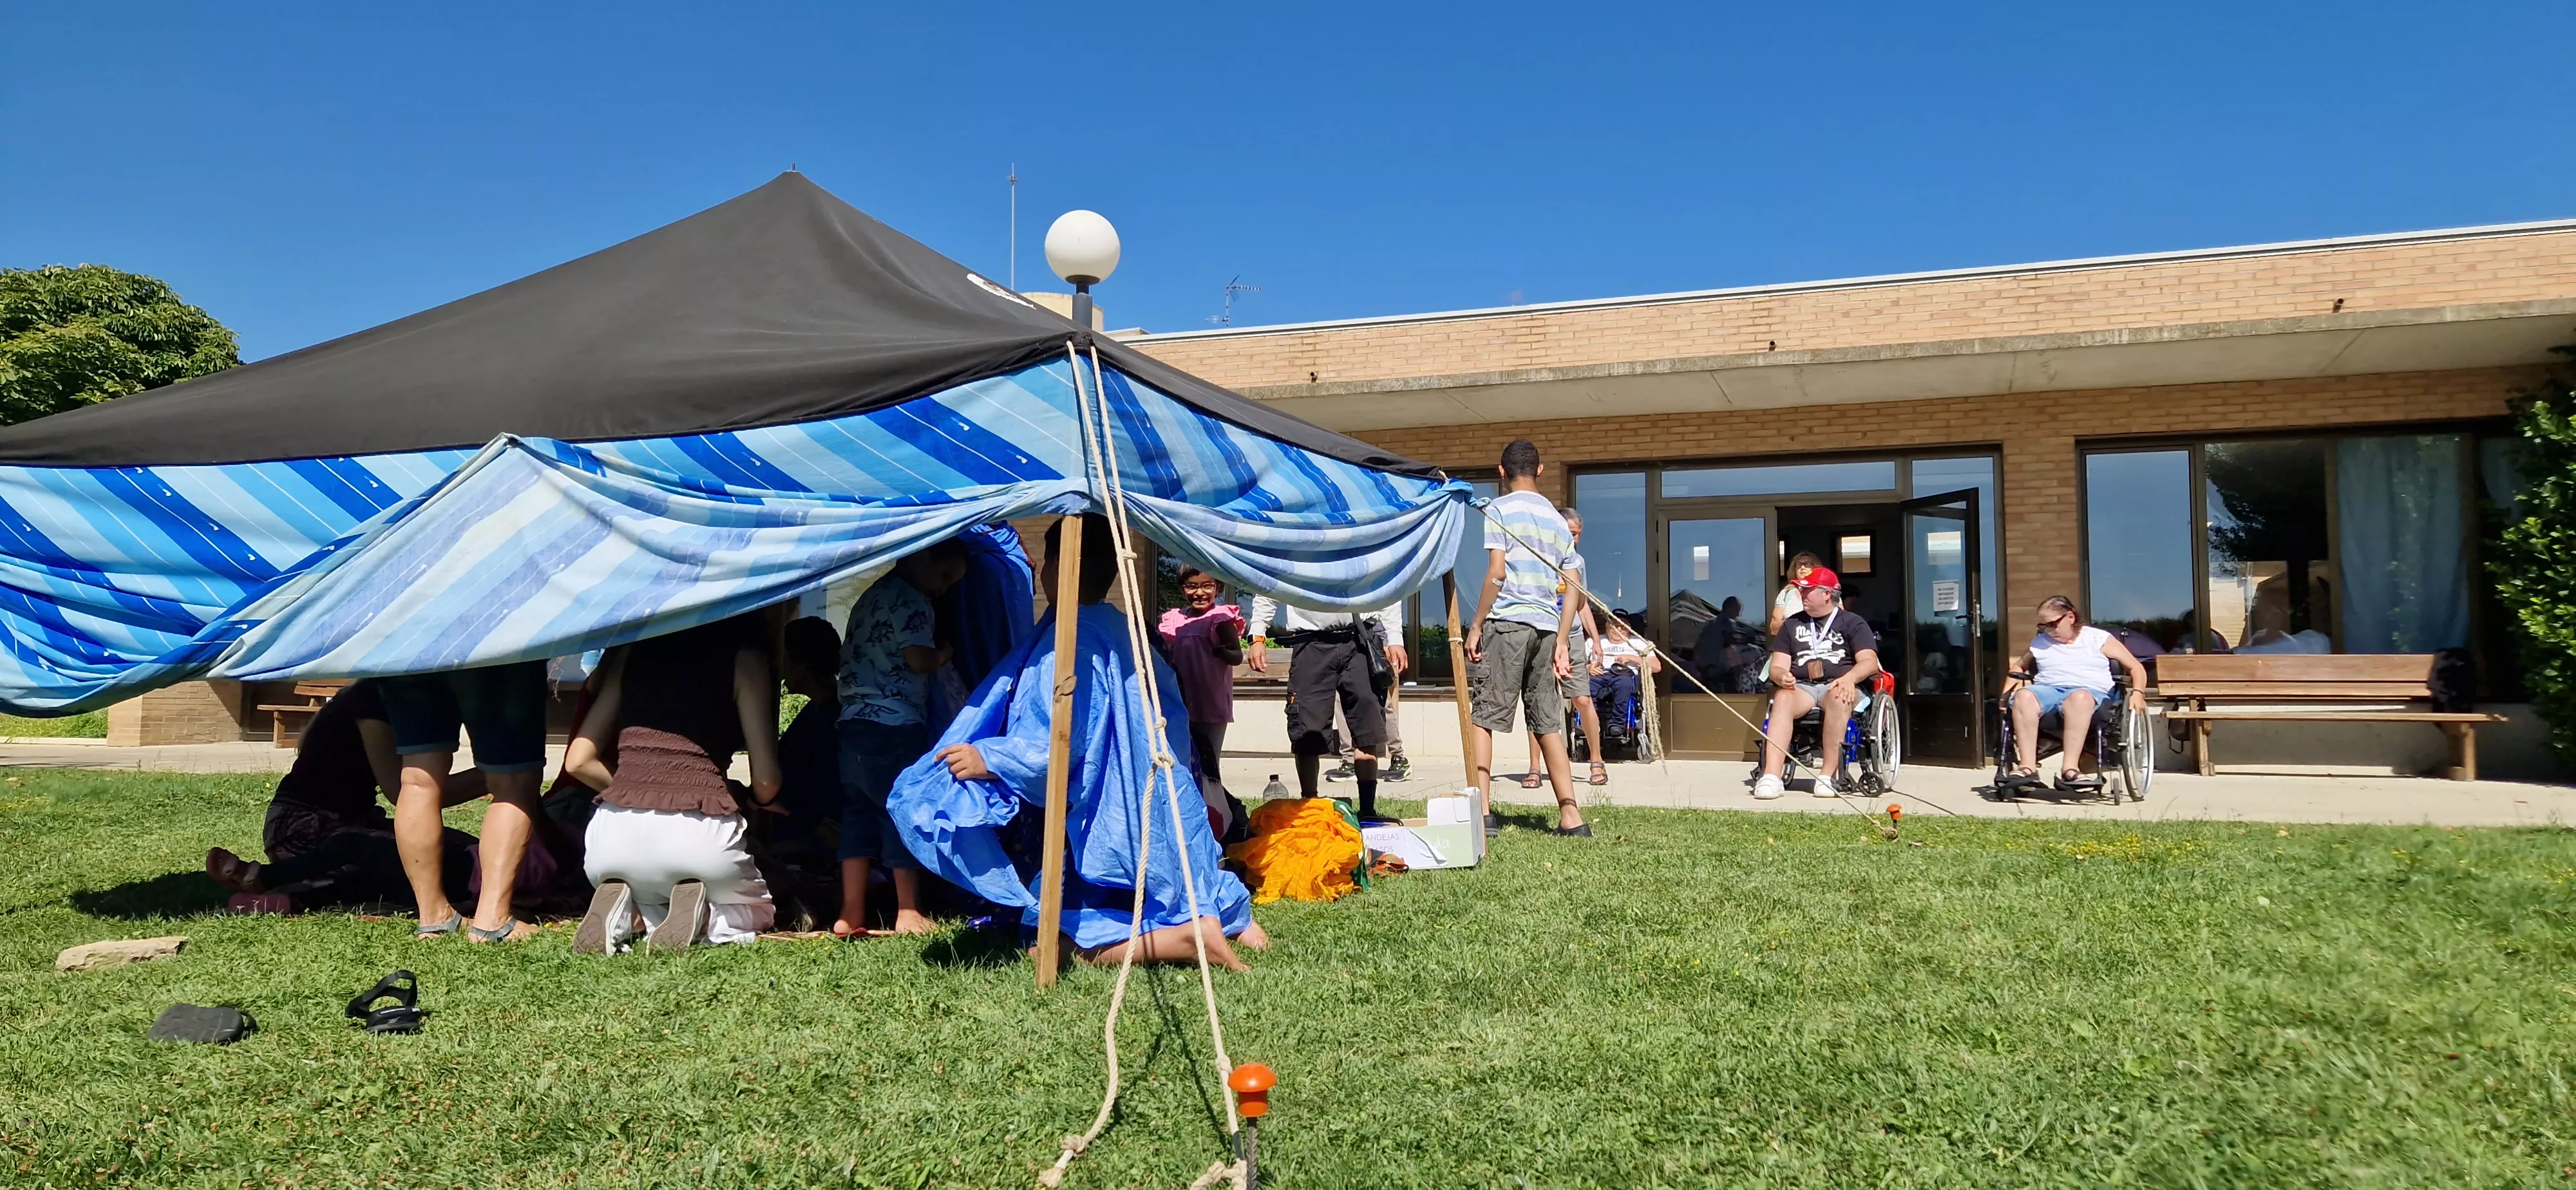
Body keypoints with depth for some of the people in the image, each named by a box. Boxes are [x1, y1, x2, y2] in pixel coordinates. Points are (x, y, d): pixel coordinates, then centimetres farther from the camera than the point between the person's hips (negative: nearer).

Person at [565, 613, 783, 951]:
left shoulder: (628, 649, 18)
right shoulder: (745, 656, 6)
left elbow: (578, 761, 13)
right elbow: (765, 784, 1)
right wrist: (738, 794, 24)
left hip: (615, 832, 3)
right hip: (699, 833, -3)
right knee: (755, 914, 28)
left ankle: (622, 909, 3)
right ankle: (702, 913, -4)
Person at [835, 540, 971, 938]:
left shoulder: (871, 597, 21)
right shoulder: (911, 602, -8)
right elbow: (920, 660, -18)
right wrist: (945, 653, 2)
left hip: (853, 721, 8)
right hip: (896, 725, -8)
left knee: (857, 814, 9)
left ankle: (850, 913, 8)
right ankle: (907, 911, 5)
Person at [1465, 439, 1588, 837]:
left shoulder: (1498, 510, 0)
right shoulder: (1557, 518, 18)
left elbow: (1496, 573, -11)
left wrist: (1476, 626, -7)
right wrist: (1561, 642, 14)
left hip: (1506, 622, -6)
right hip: (1547, 626, 6)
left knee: (1482, 716, -2)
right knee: (1549, 722, 10)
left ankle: (1481, 812, -9)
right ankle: (1570, 815, 7)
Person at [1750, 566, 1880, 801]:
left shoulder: (1852, 622, 11)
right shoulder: (1792, 624, 20)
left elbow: (1870, 662, -3)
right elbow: (1777, 666, 13)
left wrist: (1849, 678, -25)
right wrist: (1782, 676, -13)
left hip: (1839, 687, -2)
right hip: (1801, 687, 2)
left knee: (1838, 697, -39)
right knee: (1782, 699, -34)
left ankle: (1829, 776, -37)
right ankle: (1771, 777, -46)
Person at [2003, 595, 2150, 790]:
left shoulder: (2099, 639, 14)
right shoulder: (2040, 642, 24)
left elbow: (2136, 667, 13)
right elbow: (2018, 667, 35)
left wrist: (2138, 693, -6)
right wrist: (2005, 695, 16)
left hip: (2090, 692, -2)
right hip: (2047, 690, 3)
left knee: (2080, 697, -43)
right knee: (2024, 695, -35)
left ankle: (2069, 770, -47)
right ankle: (2027, 767, -43)